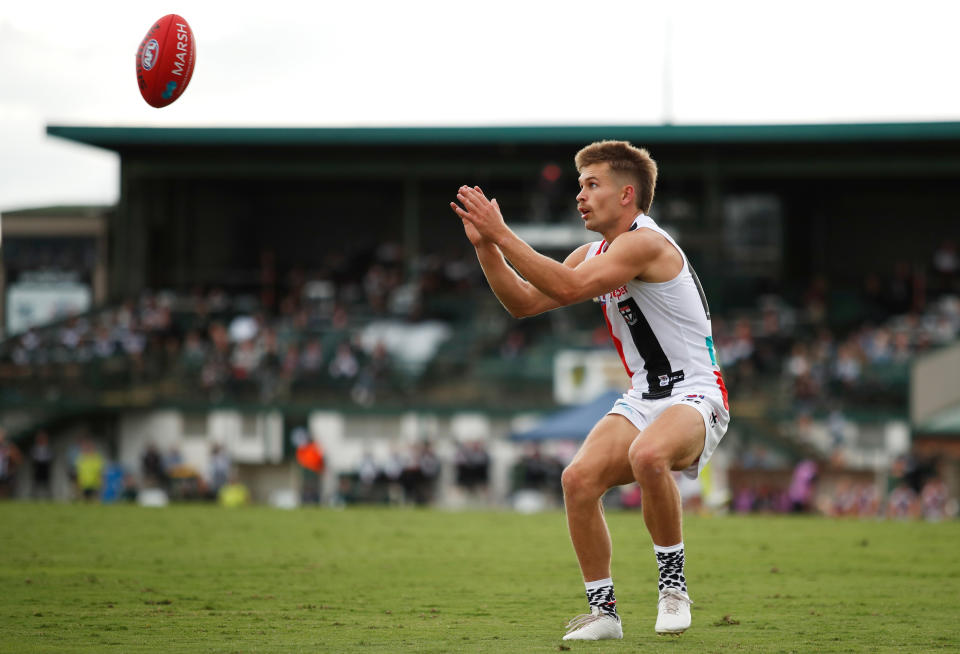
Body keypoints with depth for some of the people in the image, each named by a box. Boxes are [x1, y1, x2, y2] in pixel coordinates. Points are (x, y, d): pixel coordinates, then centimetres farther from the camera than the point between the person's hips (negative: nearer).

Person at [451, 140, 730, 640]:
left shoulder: (645, 243, -17)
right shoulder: (594, 254, 13)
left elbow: (568, 287, -28)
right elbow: (523, 302, 13)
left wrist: (502, 234, -23)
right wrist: (484, 244, 1)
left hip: (695, 396, -8)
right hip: (642, 400, 8)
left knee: (648, 455, -39)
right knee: (579, 478, -16)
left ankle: (673, 582, -18)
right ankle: (603, 611, -4)